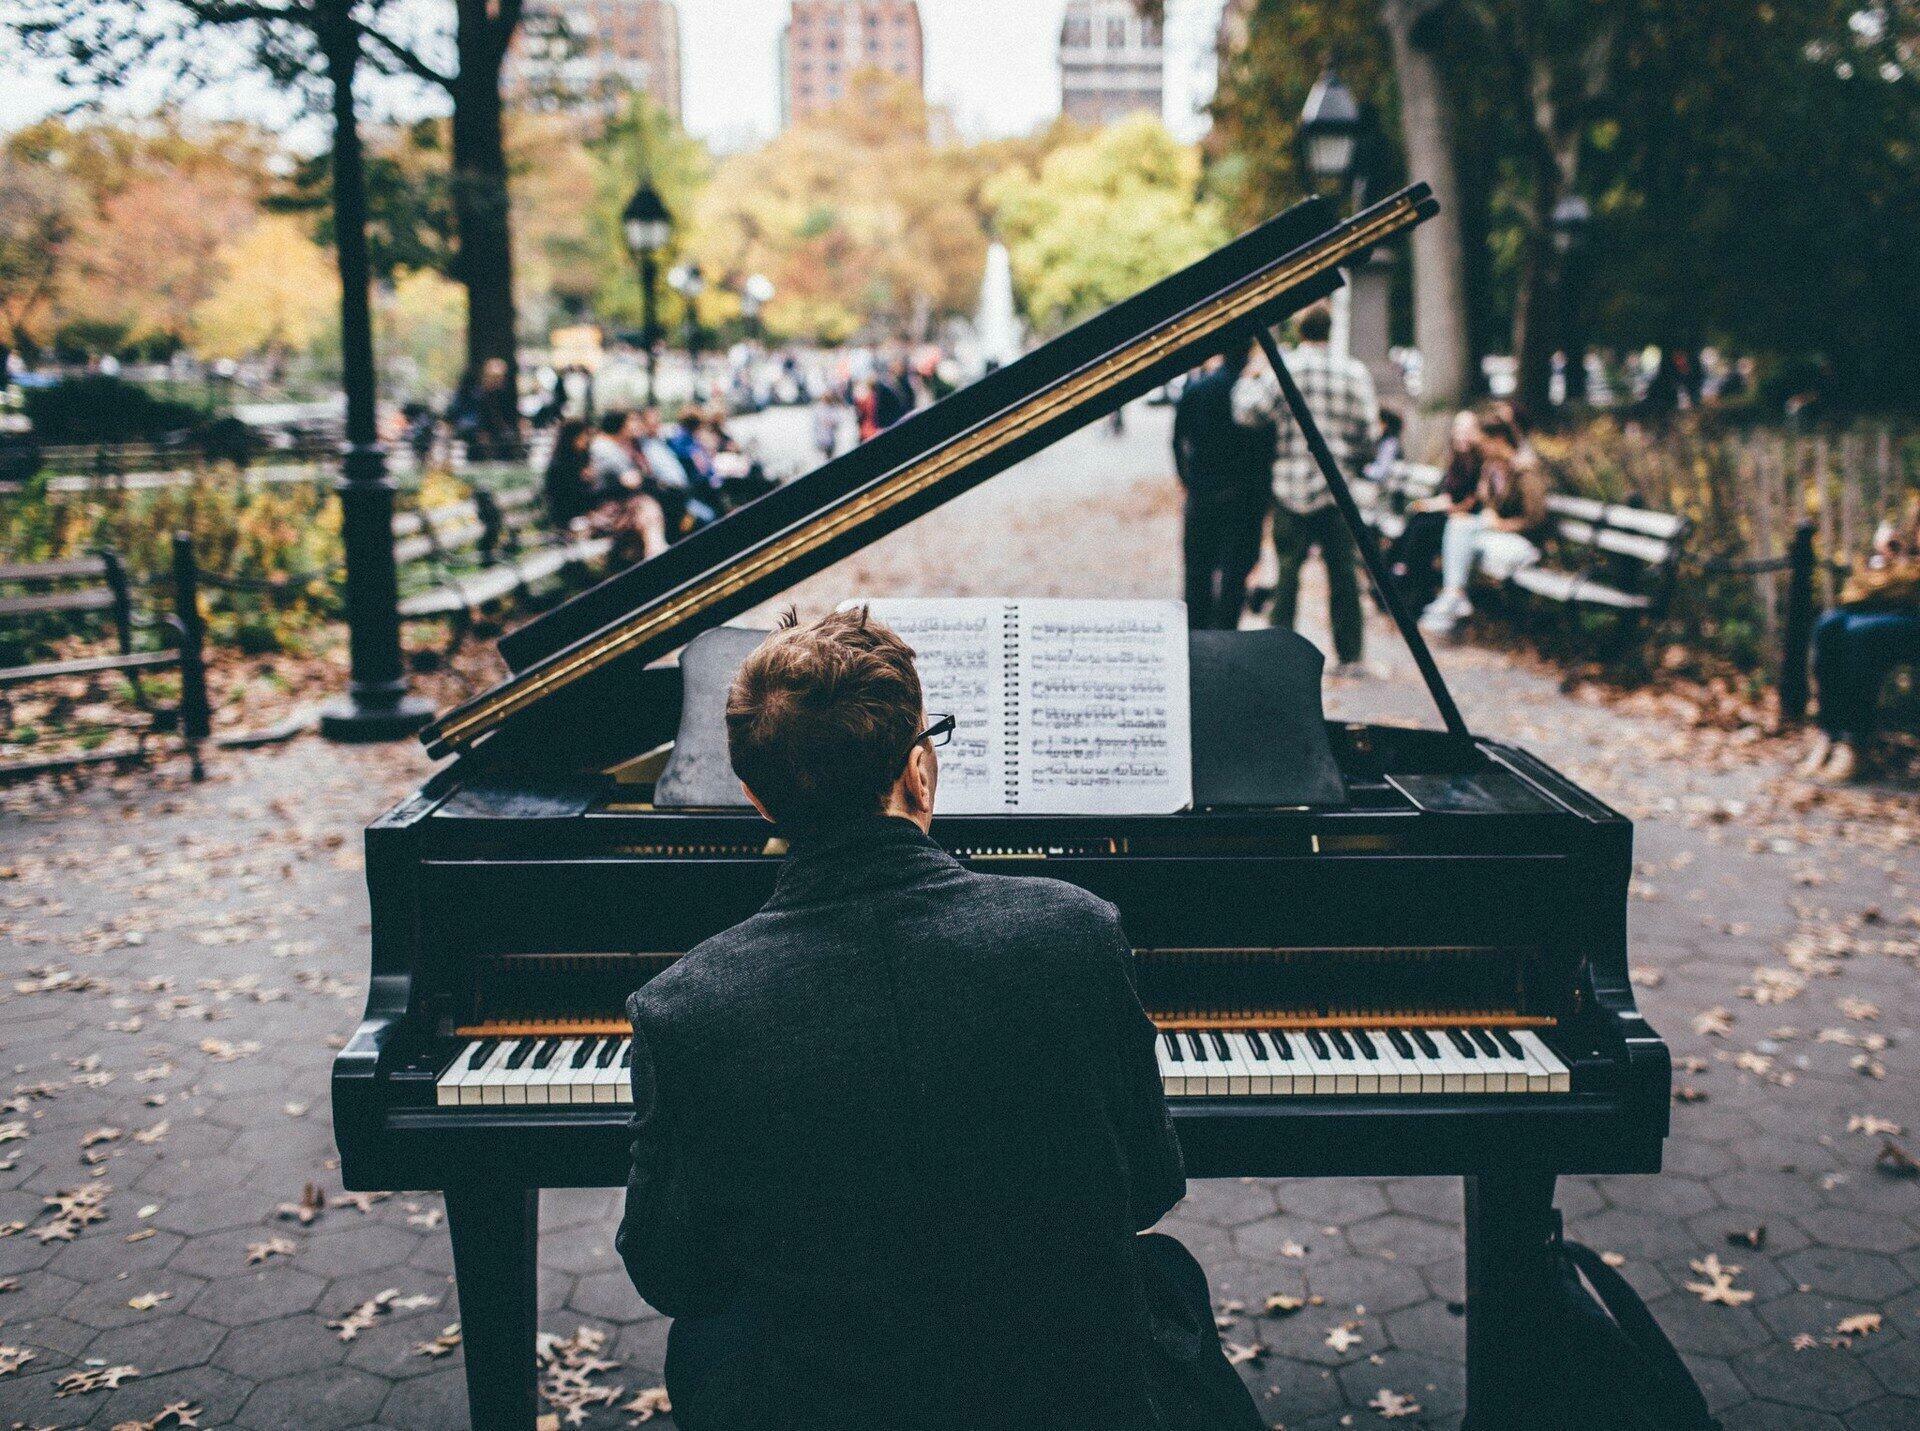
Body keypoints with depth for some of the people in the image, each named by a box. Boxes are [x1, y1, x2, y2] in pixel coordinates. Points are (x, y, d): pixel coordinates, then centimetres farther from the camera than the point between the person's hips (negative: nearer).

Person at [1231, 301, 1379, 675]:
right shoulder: (1355, 371, 2)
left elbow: (1246, 412, -7)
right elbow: (1367, 430, 2)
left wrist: (1250, 376, 10)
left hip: (1292, 486, -1)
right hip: (1339, 489, 1)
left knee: (1288, 570, 4)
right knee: (1343, 571, 7)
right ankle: (1349, 654, 10)